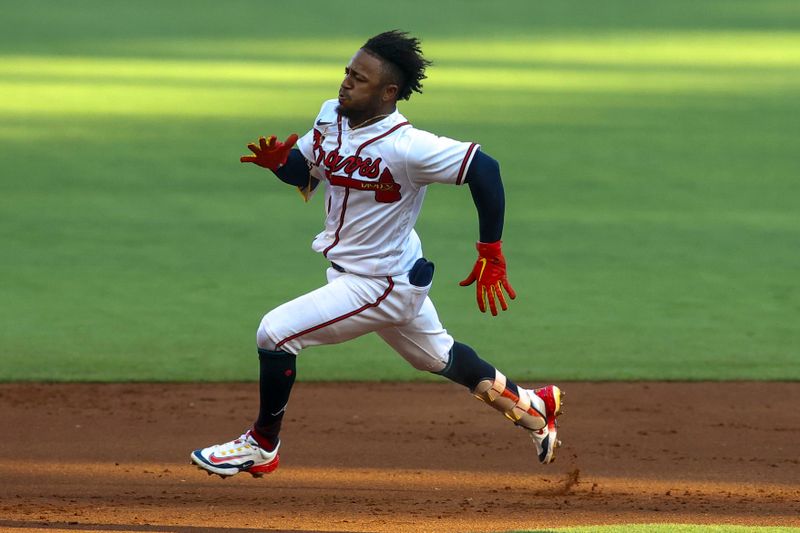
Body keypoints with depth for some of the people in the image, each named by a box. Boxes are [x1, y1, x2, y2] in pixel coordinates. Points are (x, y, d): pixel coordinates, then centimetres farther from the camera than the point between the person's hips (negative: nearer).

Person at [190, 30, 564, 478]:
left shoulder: (406, 147, -29)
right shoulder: (331, 118, -5)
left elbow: (484, 169, -28)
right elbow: (304, 172, 10)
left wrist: (491, 253, -26)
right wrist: (278, 161, -13)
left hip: (384, 285, -9)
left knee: (276, 332, -14)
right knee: (437, 356, 27)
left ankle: (262, 446, 4)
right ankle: (531, 406, 47)